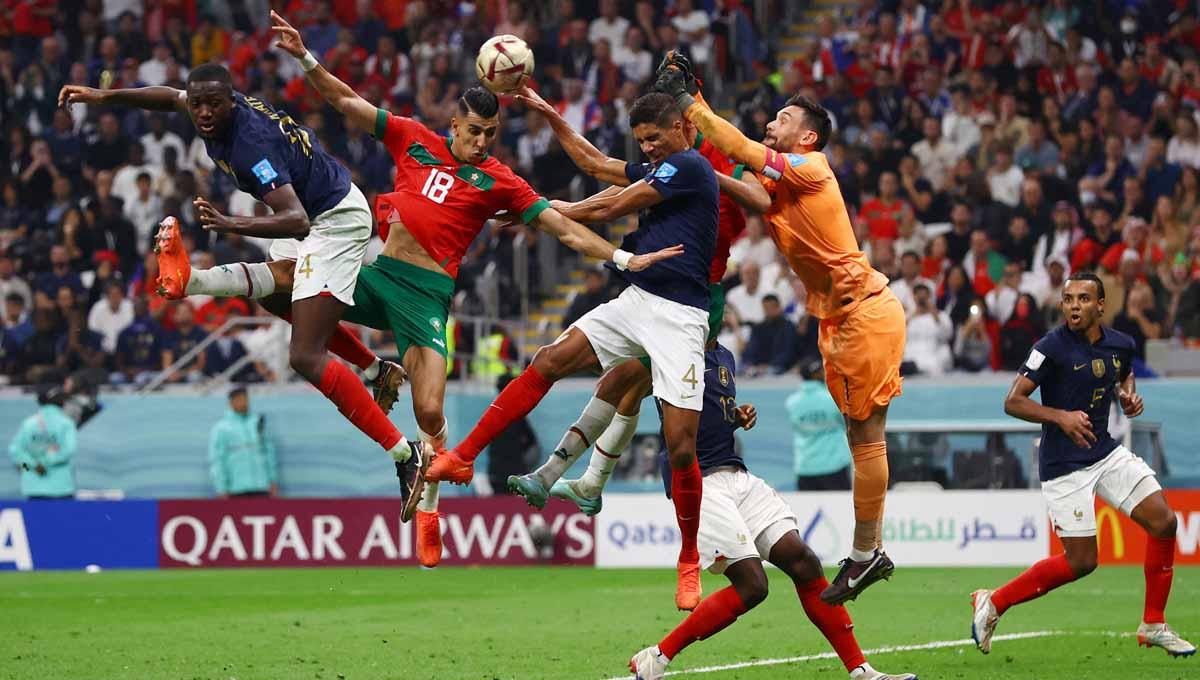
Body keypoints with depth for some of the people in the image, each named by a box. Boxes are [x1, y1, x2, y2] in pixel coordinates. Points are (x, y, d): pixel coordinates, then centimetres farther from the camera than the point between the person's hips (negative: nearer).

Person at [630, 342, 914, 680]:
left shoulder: (723, 356, 18)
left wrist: (738, 417, 9)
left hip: (737, 474, 8)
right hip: (697, 483, -8)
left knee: (804, 562, -2)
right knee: (751, 586, -16)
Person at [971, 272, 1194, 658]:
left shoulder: (1121, 345, 3)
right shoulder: (1052, 347, -16)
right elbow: (1013, 402, -15)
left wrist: (1129, 395, 3)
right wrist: (1061, 417, -27)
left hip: (1106, 452, 7)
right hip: (1065, 465, -7)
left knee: (1164, 521, -3)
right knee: (1081, 562, -6)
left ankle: (1153, 625, 10)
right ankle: (993, 603, 10)